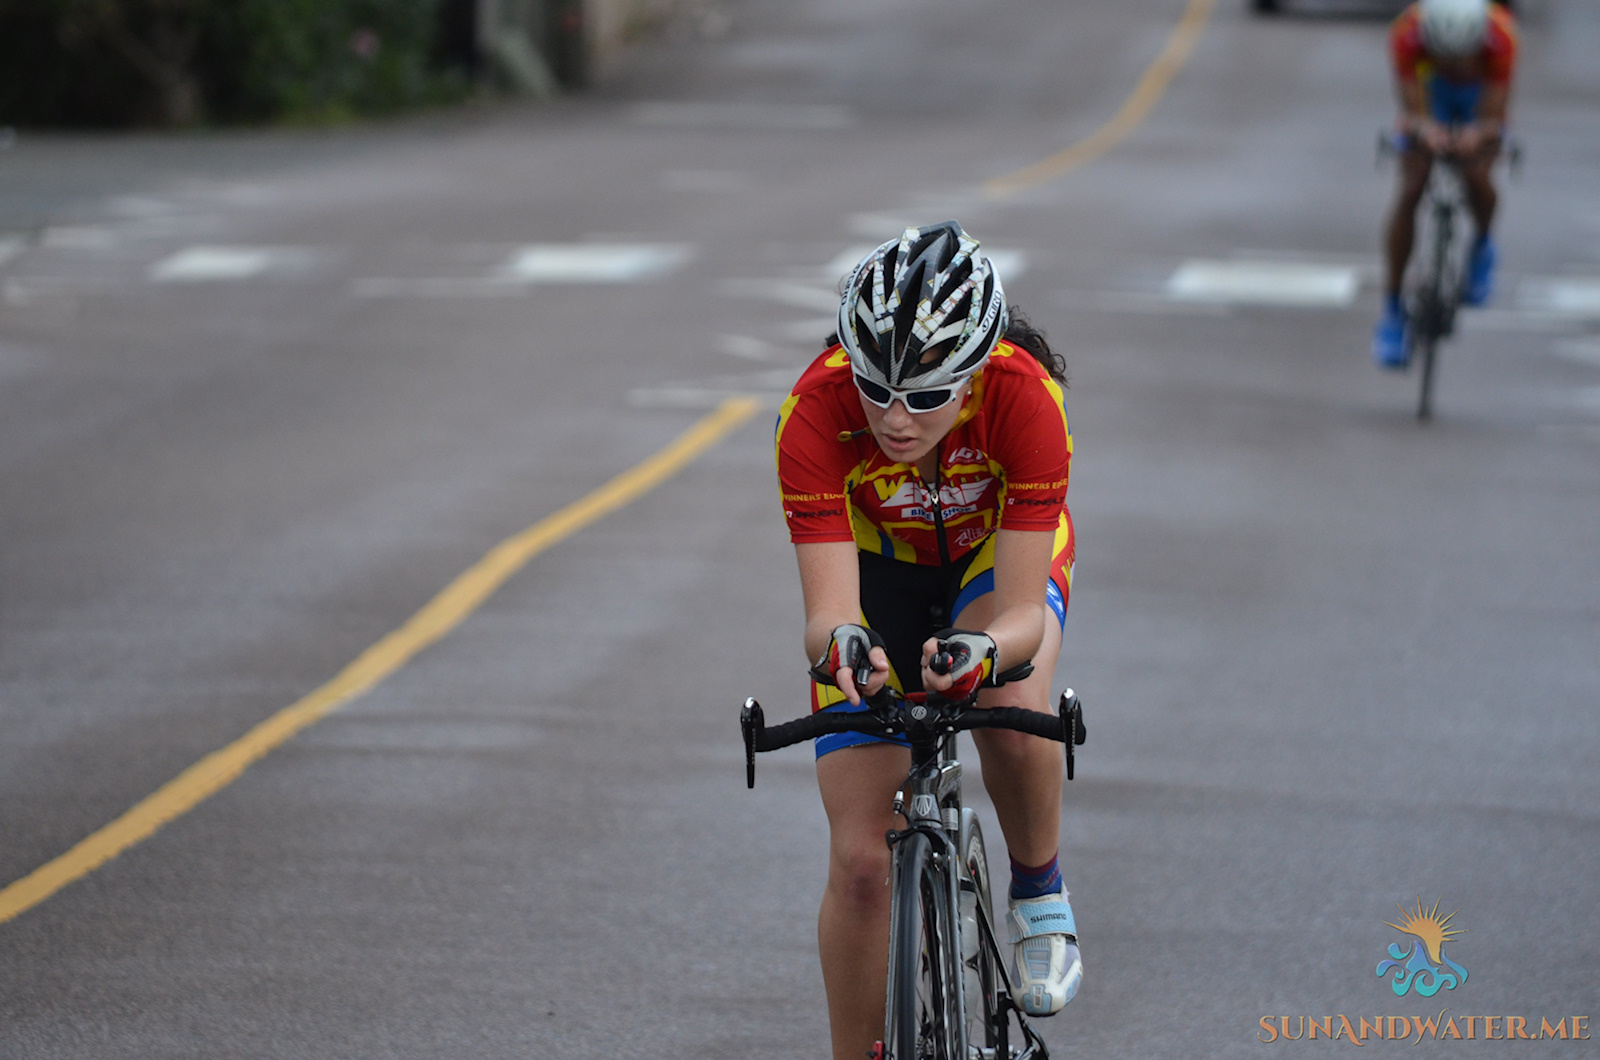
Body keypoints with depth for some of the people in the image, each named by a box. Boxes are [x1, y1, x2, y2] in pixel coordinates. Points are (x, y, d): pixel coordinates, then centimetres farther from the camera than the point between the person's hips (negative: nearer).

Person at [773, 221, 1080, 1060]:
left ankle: (1039, 892, -8)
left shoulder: (1024, 395, -37)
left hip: (999, 555, -1)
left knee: (1009, 701, -36)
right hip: (879, 559, 1)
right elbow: (827, 610, -37)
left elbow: (1022, 613, -38)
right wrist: (840, 643, -60)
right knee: (859, 859, -8)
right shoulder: (817, 409, -35)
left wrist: (982, 650, -60)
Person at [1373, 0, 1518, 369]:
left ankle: (1482, 246, 13)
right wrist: (1426, 130, -58)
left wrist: (1478, 134, -59)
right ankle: (1392, 309, -3)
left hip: (1480, 95, 0)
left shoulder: (1500, 36, -39)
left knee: (1476, 178, -24)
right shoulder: (1407, 33, -37)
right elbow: (1413, 111, -35)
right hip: (1430, 91, 0)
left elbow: (1493, 119, -36)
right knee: (1411, 190, -14)